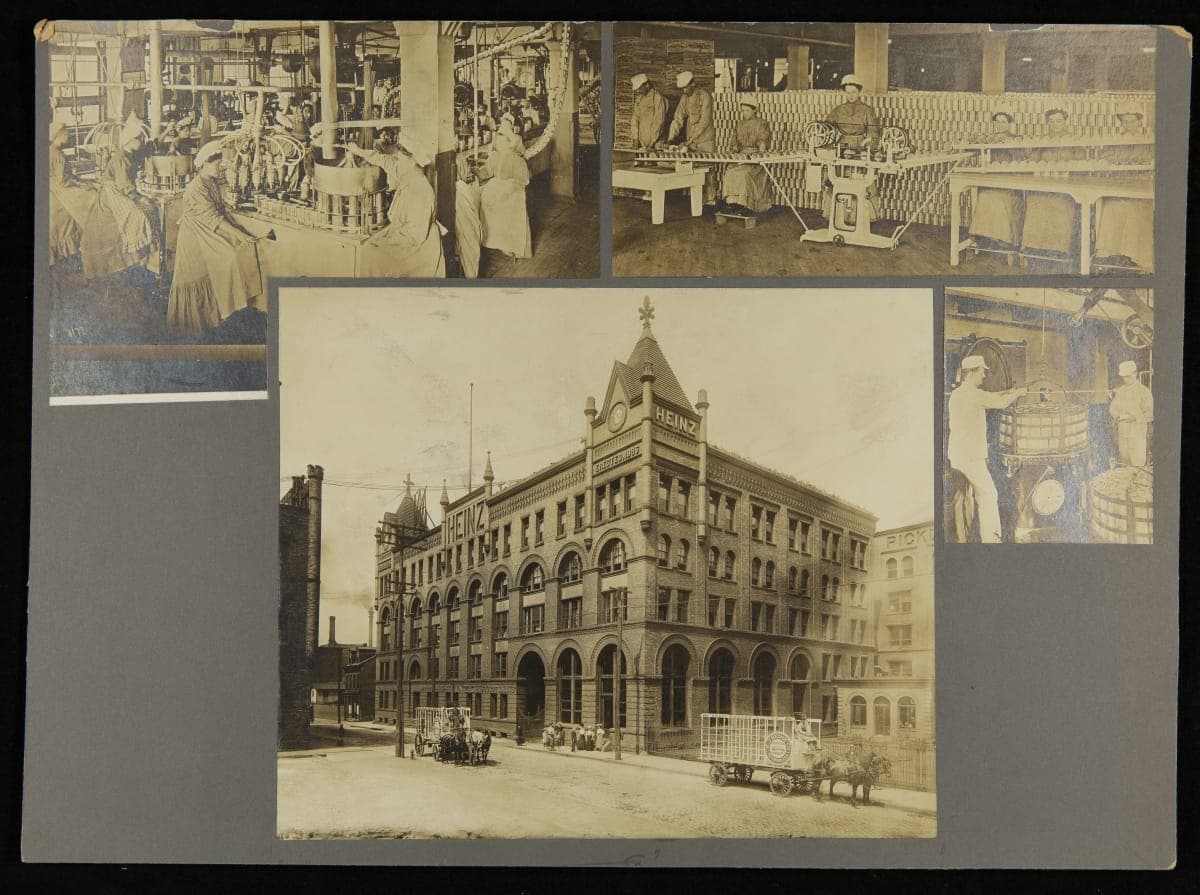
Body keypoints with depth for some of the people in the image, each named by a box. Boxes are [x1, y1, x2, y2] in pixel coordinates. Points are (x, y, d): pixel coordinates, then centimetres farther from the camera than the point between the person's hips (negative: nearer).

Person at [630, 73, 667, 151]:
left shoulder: (658, 98, -9)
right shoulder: (638, 98, 10)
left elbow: (659, 121, -13)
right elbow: (635, 118, 10)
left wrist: (651, 143, -16)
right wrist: (635, 139, 1)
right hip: (642, 141, 5)